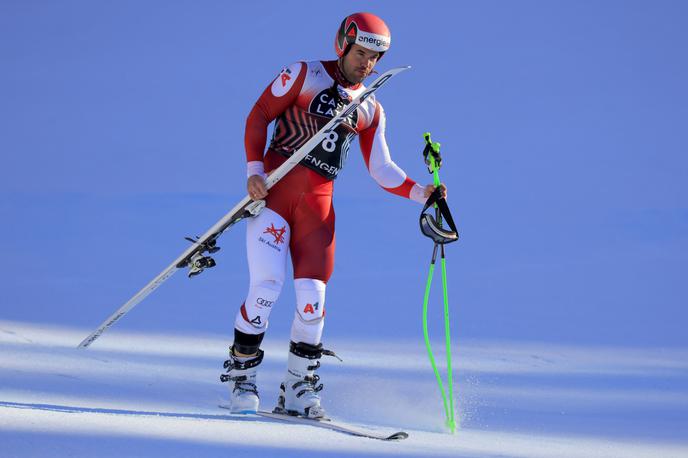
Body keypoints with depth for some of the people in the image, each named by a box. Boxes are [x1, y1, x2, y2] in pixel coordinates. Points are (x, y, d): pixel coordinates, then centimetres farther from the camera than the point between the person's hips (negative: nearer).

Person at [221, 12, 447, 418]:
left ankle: (298, 391, 6)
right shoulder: (305, 75, 2)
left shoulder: (371, 110, 14)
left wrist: (420, 193, -2)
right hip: (273, 188, -3)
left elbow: (381, 169, 14)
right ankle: (241, 377, 2)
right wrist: (254, 169, -11)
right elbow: (259, 115, 1)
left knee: (312, 297, -7)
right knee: (267, 285, -15)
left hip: (318, 203, 3)